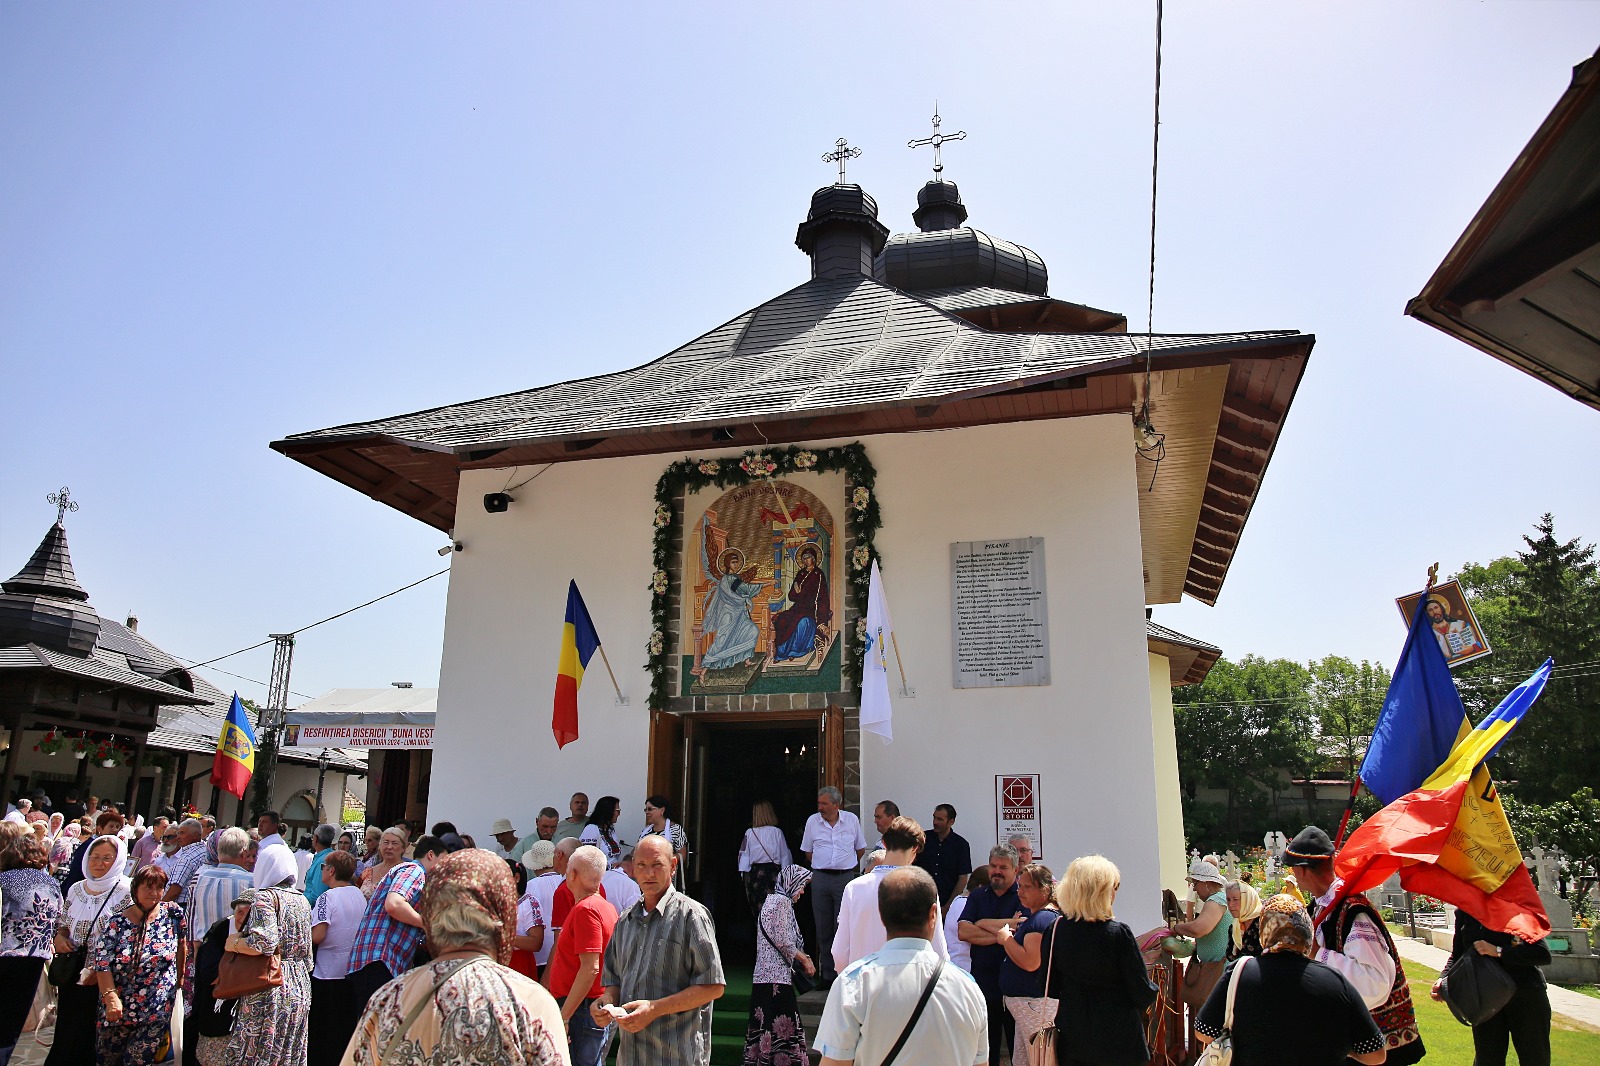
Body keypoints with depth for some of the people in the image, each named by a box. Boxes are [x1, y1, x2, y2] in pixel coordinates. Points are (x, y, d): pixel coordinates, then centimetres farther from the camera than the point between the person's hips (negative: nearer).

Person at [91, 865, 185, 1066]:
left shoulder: (172, 913, -4)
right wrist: (111, 997, -18)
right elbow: (101, 962, -10)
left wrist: (179, 979, 7)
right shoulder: (117, 921, -7)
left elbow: (182, 944, 7)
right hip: (118, 1007, 1)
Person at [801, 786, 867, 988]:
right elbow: (808, 853, 14)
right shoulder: (812, 821, 4)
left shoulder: (852, 820, 2)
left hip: (845, 878, -2)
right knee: (823, 929, 6)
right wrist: (825, 865, 8)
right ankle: (827, 975, 14)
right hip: (820, 879, 2)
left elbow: (861, 849, 13)